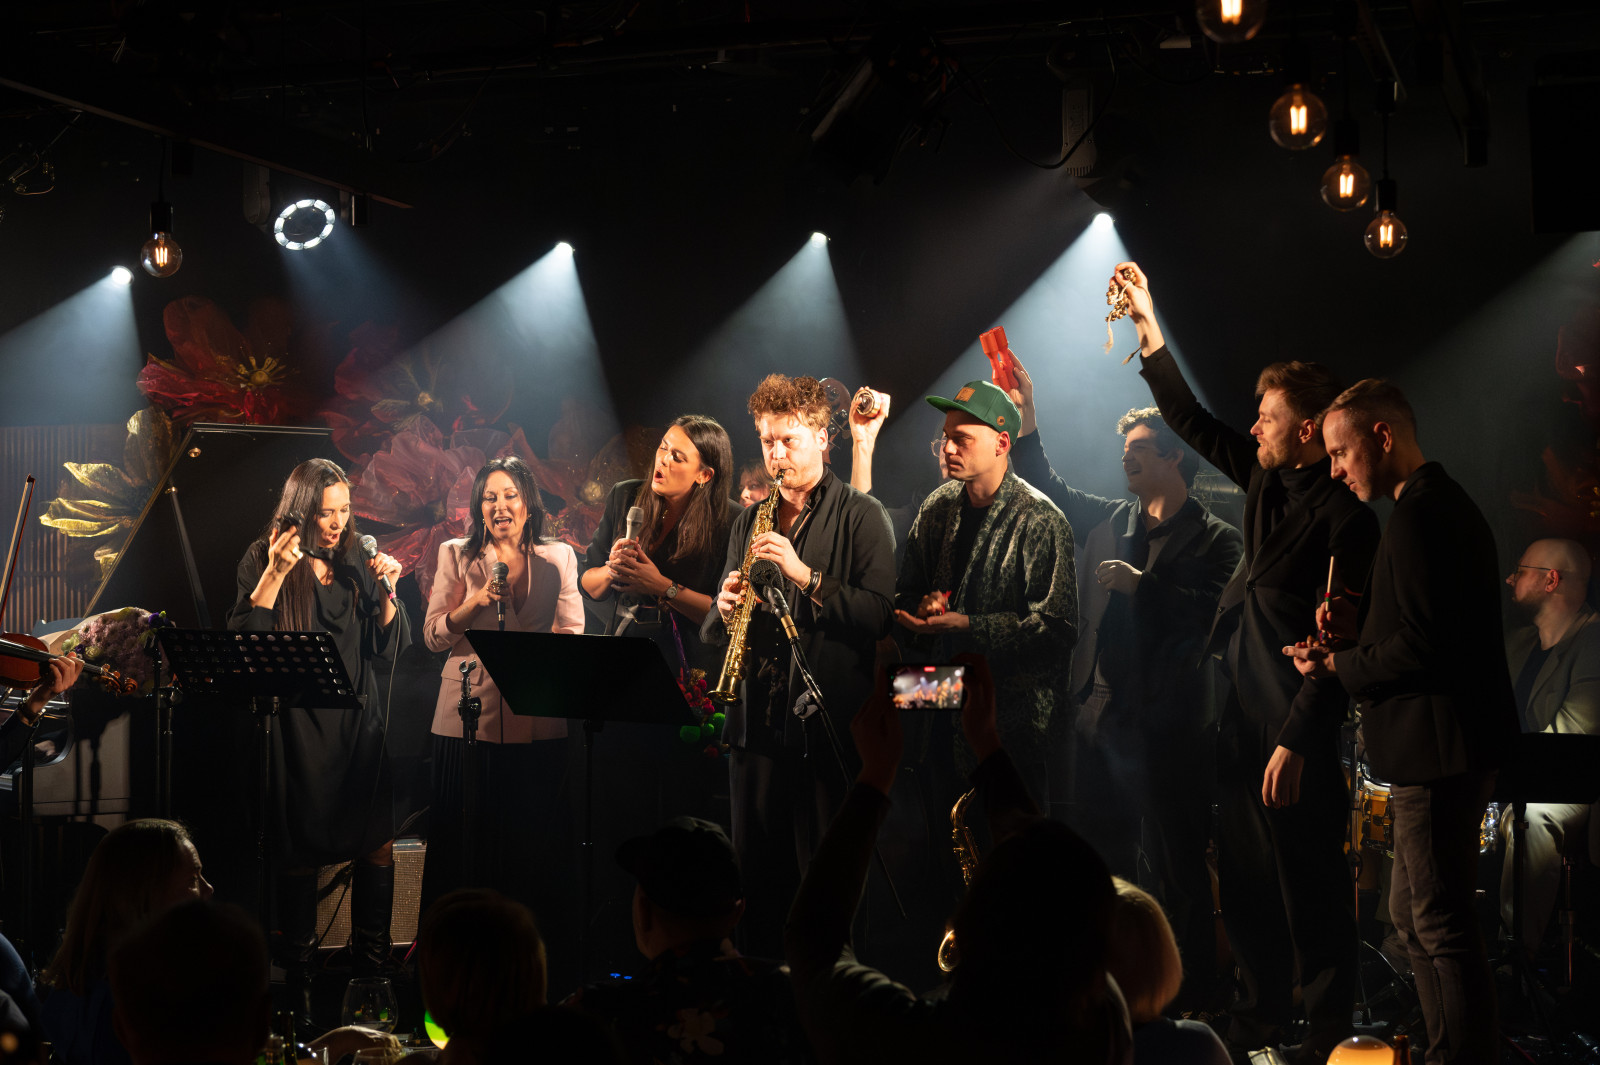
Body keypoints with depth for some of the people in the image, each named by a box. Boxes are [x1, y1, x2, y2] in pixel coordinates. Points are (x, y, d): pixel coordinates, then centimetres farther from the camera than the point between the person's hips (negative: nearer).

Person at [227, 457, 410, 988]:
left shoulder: (357, 564, 10)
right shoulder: (263, 559, 1)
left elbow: (390, 654, 8)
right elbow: (243, 640, -11)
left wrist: (386, 591, -5)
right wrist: (276, 573, -17)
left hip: (360, 723, 3)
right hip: (298, 729, -3)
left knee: (379, 843, -2)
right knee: (300, 851, 2)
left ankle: (371, 963, 13)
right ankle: (299, 978, 15)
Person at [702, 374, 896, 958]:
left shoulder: (861, 516, 1)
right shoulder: (750, 522, 18)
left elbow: (878, 613, -12)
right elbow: (714, 630, 20)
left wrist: (804, 575, -20)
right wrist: (724, 610, -3)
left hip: (828, 719, -5)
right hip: (757, 719, 5)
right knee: (757, 871, 9)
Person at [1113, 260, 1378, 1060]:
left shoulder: (1344, 519, -15)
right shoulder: (1267, 481, 9)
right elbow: (1194, 424, 22)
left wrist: (1296, 740, -20)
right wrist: (1149, 331, 19)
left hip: (1296, 724, -8)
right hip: (1241, 714, 8)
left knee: (1310, 883, 1)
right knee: (1243, 875, 15)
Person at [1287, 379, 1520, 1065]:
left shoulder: (1418, 518, -18)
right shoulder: (1447, 505, 16)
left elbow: (1420, 649, -24)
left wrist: (1337, 665, -11)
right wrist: (1358, 626, 11)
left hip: (1437, 751, -11)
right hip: (1445, 749, 11)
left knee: (1441, 924, -5)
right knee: (1413, 914, 18)